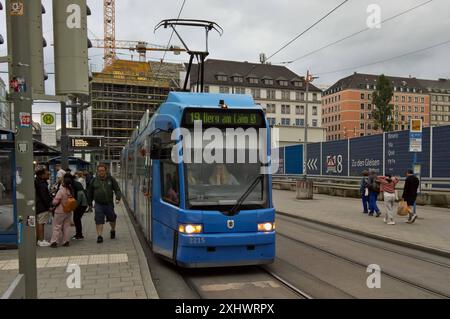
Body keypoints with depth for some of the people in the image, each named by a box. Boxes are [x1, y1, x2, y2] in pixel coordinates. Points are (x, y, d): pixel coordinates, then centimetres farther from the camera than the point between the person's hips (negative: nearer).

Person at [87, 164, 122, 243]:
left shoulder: (111, 179, 0)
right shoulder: (94, 180, 3)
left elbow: (117, 189, -1)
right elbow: (90, 192, 13)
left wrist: (118, 197, -18)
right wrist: (90, 202, 14)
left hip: (109, 203, 0)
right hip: (98, 204, 0)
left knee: (112, 218, 15)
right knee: (99, 220, -7)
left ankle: (113, 230, 41)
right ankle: (99, 236, 1)